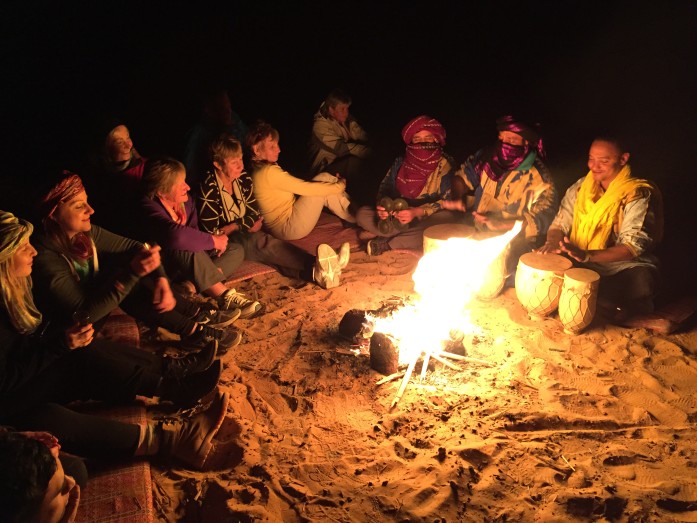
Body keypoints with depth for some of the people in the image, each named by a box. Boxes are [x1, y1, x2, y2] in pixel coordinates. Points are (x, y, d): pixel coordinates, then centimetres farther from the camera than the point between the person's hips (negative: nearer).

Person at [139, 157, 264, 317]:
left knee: (236, 250, -1)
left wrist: (213, 238, -20)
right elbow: (176, 236, -45)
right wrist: (213, 241, -32)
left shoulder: (186, 200, -1)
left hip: (188, 261, 9)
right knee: (187, 251, -39)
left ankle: (192, 285, -24)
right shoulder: (149, 206, -27)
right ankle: (225, 296, -29)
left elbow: (193, 233, 3)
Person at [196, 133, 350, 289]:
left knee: (267, 254, -28)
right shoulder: (208, 188, -16)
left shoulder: (243, 178, 3)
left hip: (243, 235, 5)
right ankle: (315, 265, -56)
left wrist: (233, 226, -11)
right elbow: (211, 231, -15)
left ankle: (315, 272, -56)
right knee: (259, 241, -35)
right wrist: (242, 225, -11)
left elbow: (254, 215, 5)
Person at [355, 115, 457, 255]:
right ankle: (415, 237, -22)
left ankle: (387, 243, -28)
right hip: (397, 219, 3)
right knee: (362, 214, -14)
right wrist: (382, 207, -23)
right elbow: (384, 190, 2)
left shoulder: (445, 165, -8)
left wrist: (417, 212, -32)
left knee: (447, 218, -37)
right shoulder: (400, 162, 3)